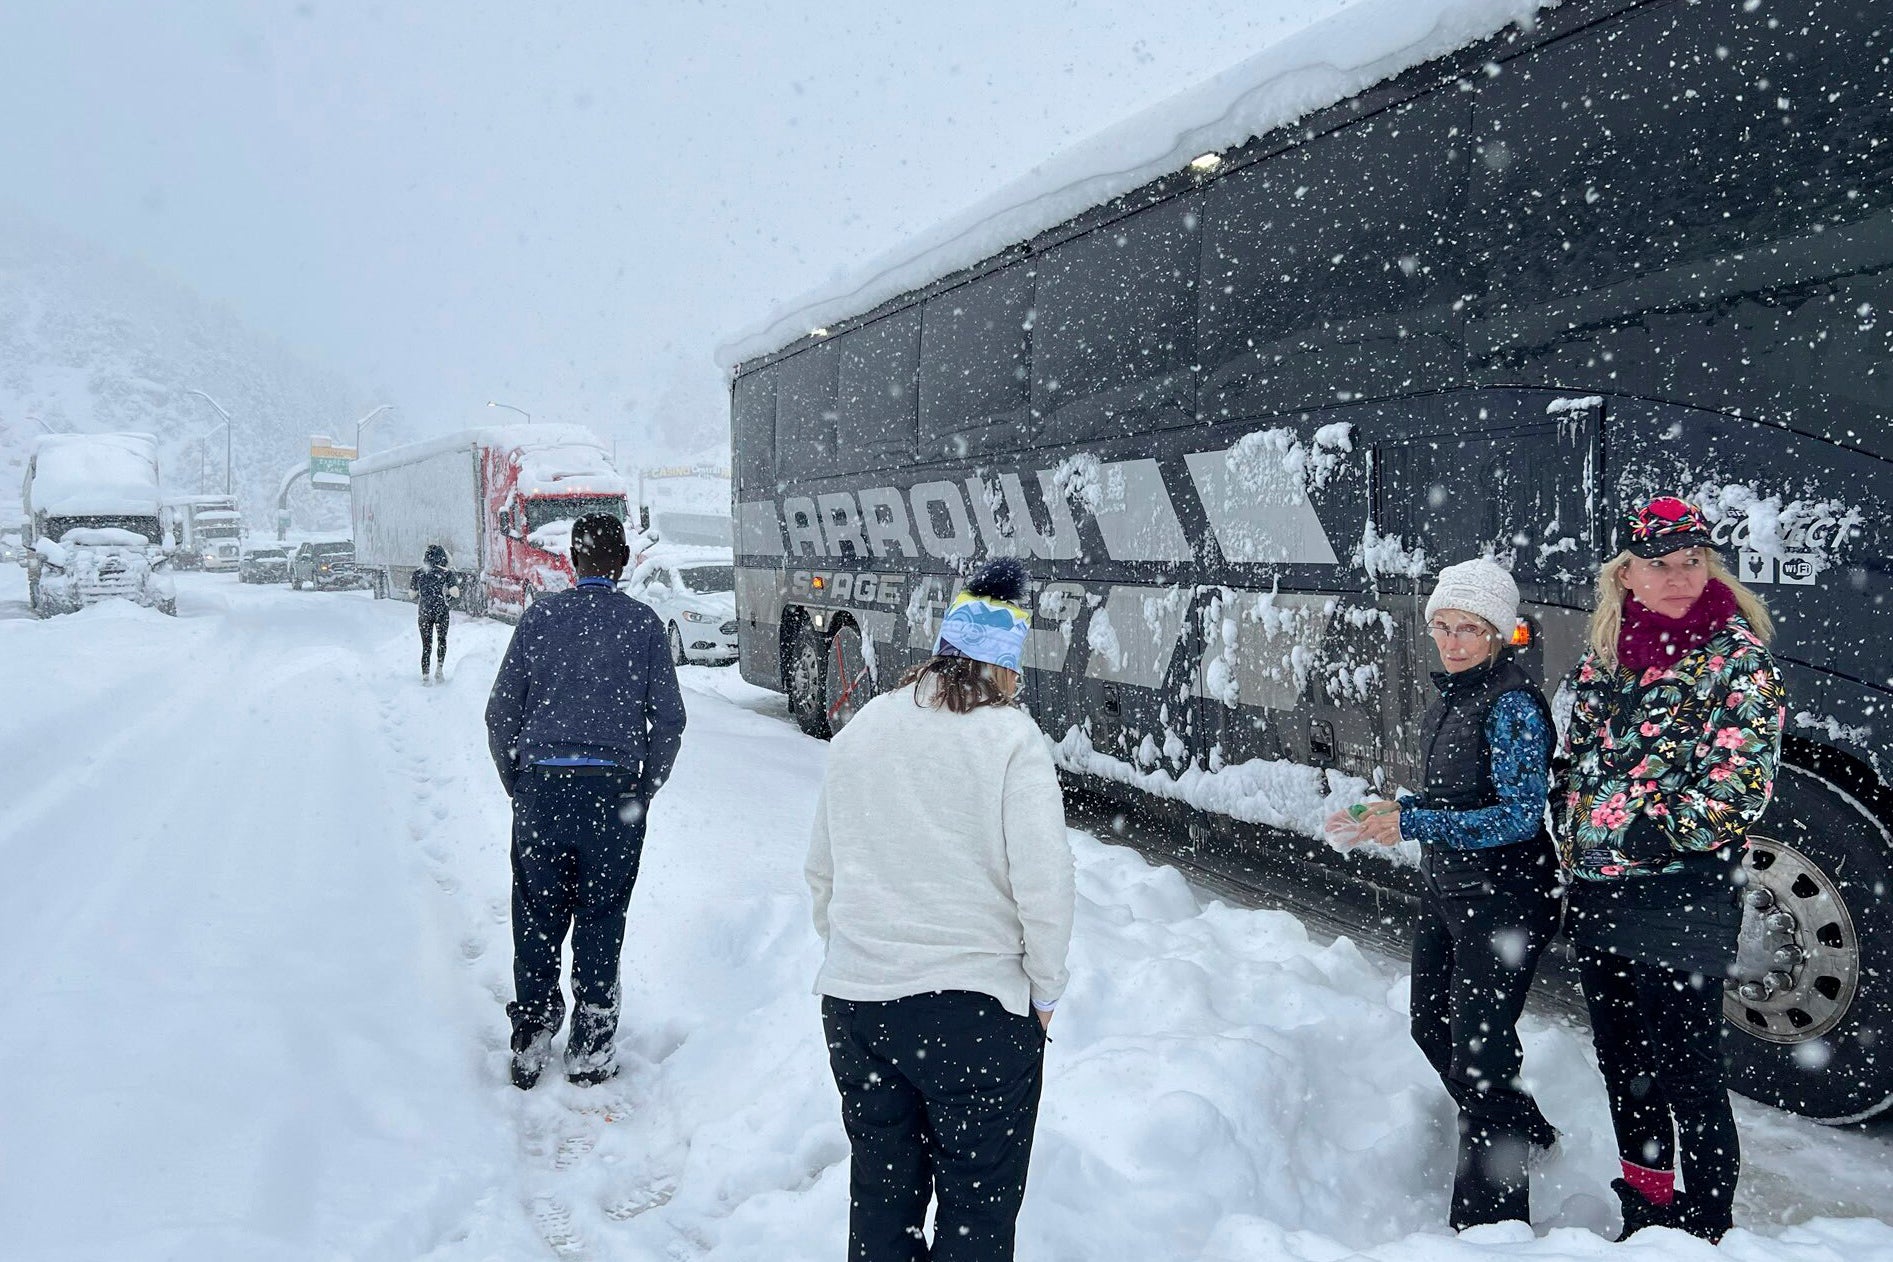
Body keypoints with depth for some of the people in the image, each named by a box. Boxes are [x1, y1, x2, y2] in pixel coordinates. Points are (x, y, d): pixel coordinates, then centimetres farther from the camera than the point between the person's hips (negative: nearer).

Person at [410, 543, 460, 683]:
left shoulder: (417, 574, 0)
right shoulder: (446, 573, -6)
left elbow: (412, 594, 6)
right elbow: (456, 594, -12)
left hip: (424, 612, 1)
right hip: (441, 611, -1)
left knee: (426, 646, 9)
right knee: (442, 640, 21)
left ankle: (425, 676, 3)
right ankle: (439, 668, 8)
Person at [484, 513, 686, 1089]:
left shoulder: (539, 616, 3)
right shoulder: (642, 622, 1)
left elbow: (500, 713, 4)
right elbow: (668, 720, 0)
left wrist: (519, 788, 15)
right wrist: (645, 790, 11)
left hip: (540, 788, 1)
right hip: (614, 790, -1)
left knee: (537, 918, 11)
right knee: (600, 921, 8)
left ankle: (530, 1046, 18)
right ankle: (590, 1051, 15)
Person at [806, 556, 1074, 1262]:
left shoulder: (857, 731, 6)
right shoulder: (1009, 736, -10)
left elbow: (822, 870, 13)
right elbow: (1044, 880, -15)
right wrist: (1045, 992, -1)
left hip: (852, 997, 5)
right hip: (977, 1004, -5)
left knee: (879, 1197, 18)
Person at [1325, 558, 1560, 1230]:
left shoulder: (1514, 703, -20)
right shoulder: (1447, 701, 6)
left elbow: (1520, 817, -24)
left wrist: (1413, 824, -27)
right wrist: (1391, 811, 1)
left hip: (1503, 903, -9)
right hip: (1444, 892, 10)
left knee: (1478, 1053, -2)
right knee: (1432, 1027, 23)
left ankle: (1489, 1223, 14)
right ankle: (1525, 1131, 47)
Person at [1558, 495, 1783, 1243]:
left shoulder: (1736, 658, -8)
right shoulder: (1603, 656, 10)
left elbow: (1741, 781, -15)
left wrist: (1659, 832, -16)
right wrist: (1574, 844, 10)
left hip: (1681, 899, -7)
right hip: (1597, 896, 7)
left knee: (1687, 1079, 0)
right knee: (1623, 1068, 18)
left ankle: (1703, 1232, 16)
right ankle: (1643, 1219, 35)